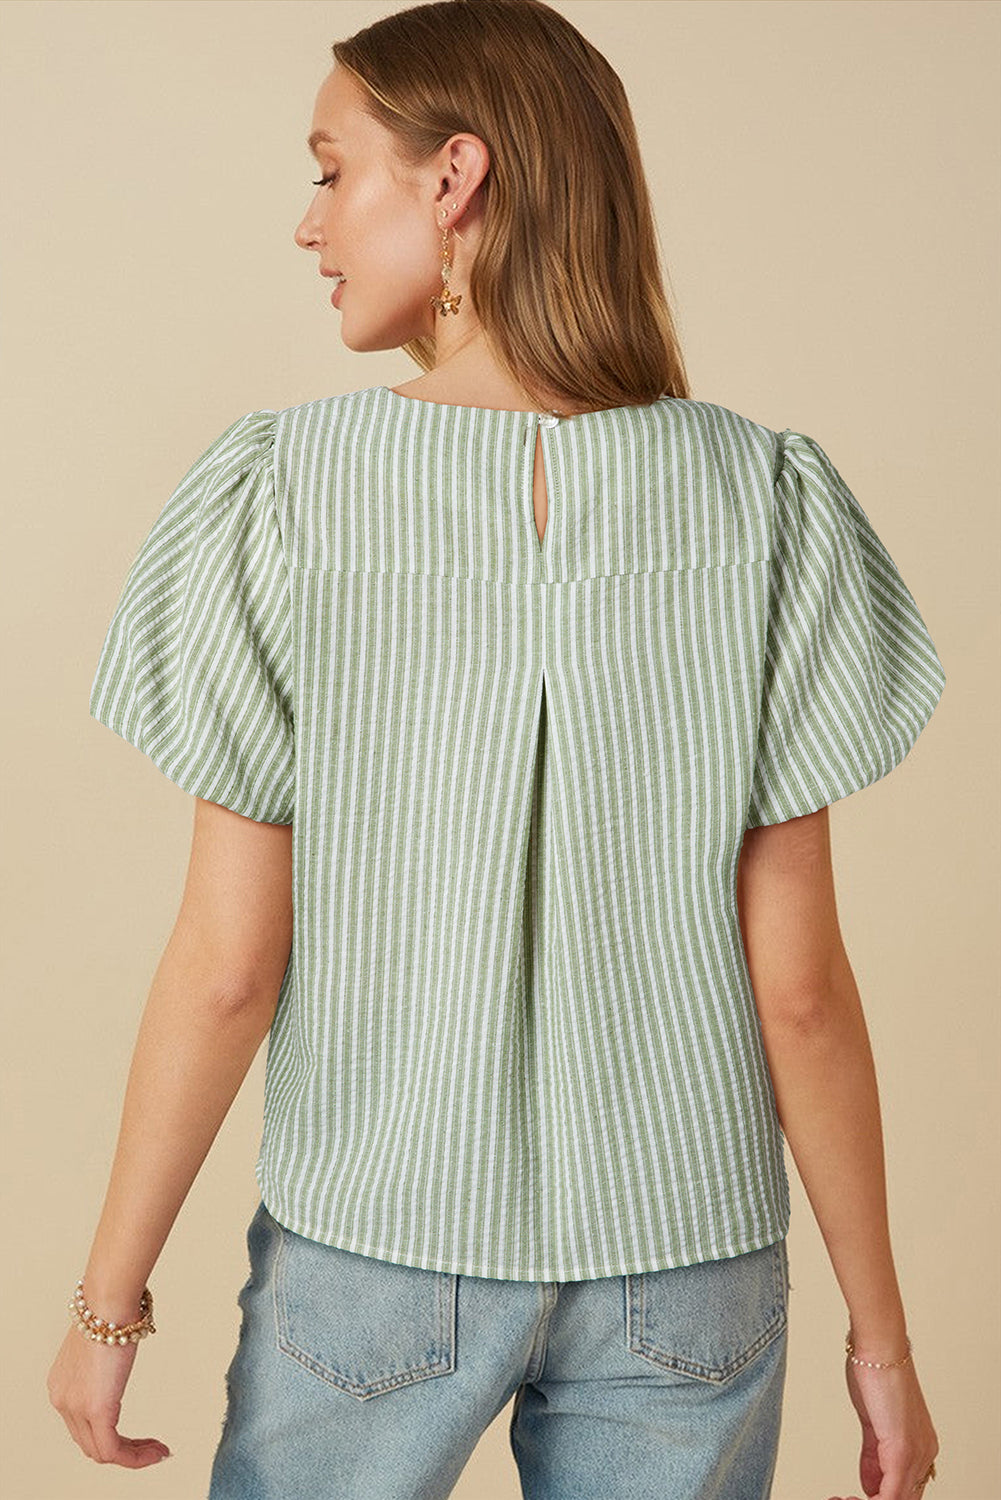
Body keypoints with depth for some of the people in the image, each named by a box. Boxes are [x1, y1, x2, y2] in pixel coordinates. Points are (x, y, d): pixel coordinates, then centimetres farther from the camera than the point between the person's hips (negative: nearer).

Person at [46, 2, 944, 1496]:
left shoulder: (282, 492, -15)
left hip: (373, 1247, -1)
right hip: (686, 1262, 1)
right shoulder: (762, 502, -11)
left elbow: (228, 964, -12)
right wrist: (880, 1331, 2)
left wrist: (109, 1297, 2)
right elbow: (797, 979, -10)